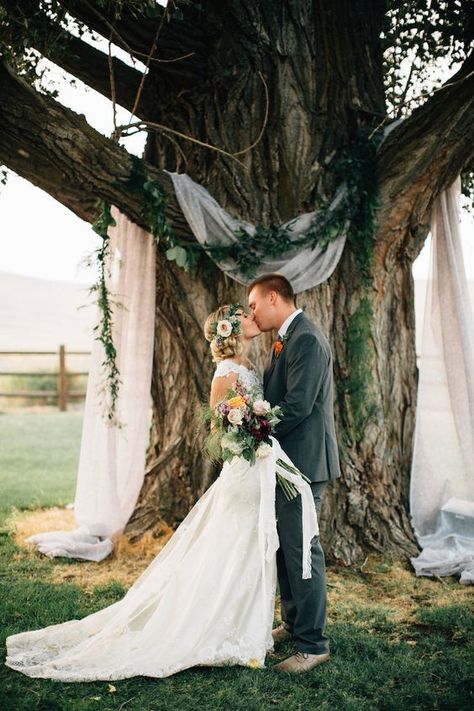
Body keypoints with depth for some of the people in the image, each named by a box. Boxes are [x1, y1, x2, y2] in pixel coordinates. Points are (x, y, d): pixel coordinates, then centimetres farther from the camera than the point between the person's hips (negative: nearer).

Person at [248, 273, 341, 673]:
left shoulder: (306, 339, -17)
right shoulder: (288, 340, 16)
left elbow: (297, 405, -23)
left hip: (303, 460, -10)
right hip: (288, 460, 10)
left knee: (301, 549, -5)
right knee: (284, 546, 18)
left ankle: (313, 644, 4)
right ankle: (293, 623, 32)